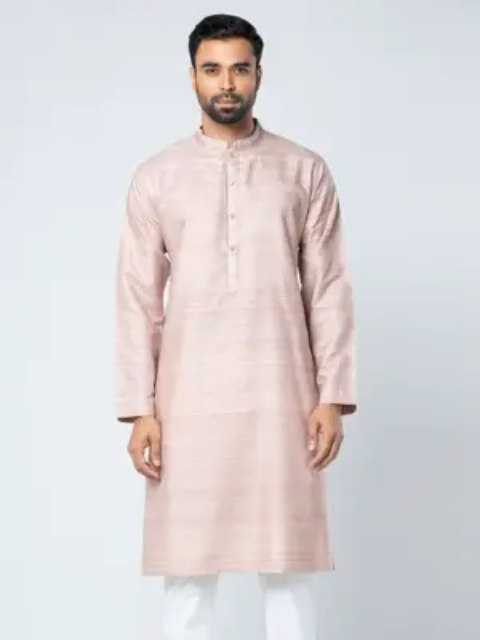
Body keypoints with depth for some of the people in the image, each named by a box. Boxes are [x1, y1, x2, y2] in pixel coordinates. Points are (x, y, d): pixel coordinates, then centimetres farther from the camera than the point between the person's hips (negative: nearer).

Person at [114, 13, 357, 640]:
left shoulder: (306, 171, 4)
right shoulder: (156, 177, 4)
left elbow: (329, 291, 3)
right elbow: (138, 299, 3)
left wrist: (333, 397, -4)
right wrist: (139, 408, -3)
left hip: (279, 394, 0)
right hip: (189, 398, 1)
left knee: (288, 558, 4)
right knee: (187, 558, 4)